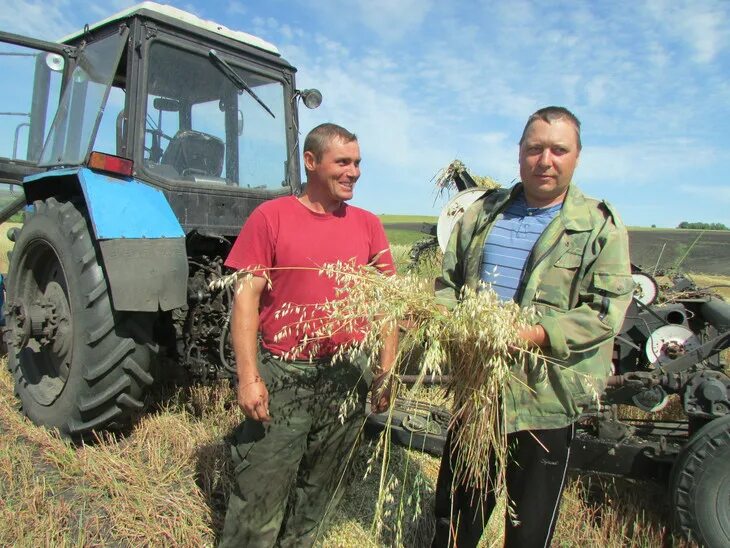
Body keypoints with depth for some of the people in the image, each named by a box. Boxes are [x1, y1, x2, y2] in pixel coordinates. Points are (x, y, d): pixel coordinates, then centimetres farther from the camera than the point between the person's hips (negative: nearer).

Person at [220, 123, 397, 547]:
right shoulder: (271, 217, -4)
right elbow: (246, 298, -6)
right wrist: (249, 377, -12)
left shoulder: (368, 225, 5)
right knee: (258, 501, 6)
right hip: (281, 377, -3)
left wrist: (387, 372, 4)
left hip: (346, 381, 4)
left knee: (317, 498, 19)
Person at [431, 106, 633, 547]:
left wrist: (538, 334, -25)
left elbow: (607, 310, -11)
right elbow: (447, 282, 13)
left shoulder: (601, 226, -2)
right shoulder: (483, 213, 10)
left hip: (547, 402, -3)